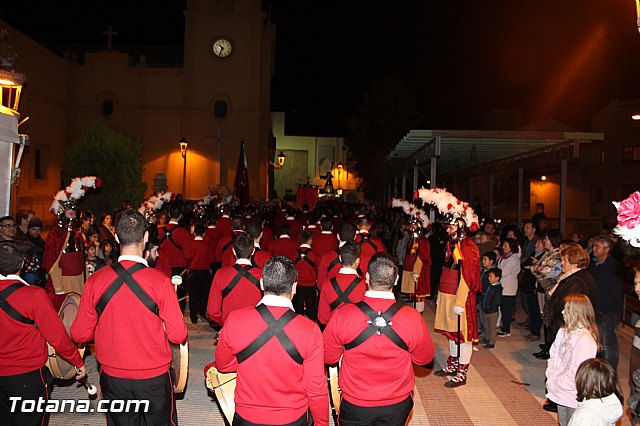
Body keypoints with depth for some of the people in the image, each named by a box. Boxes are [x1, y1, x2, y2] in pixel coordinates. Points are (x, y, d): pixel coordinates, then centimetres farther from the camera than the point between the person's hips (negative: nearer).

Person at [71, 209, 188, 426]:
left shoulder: (95, 281, -12)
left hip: (112, 378, 2)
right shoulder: (160, 281, -19)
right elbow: (178, 335, -16)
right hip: (154, 378, -2)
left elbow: (79, 335, -3)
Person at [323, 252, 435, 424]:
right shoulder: (413, 318, -22)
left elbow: (328, 357, -7)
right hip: (397, 407, 1)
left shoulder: (341, 316, -23)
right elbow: (425, 358, -4)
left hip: (354, 406, -1)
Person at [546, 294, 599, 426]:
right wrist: (550, 378, -5)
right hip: (560, 394, 7)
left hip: (575, 398, -7)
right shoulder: (563, 332, 1)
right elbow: (553, 357, 9)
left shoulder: (585, 340, -24)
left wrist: (555, 383, -17)